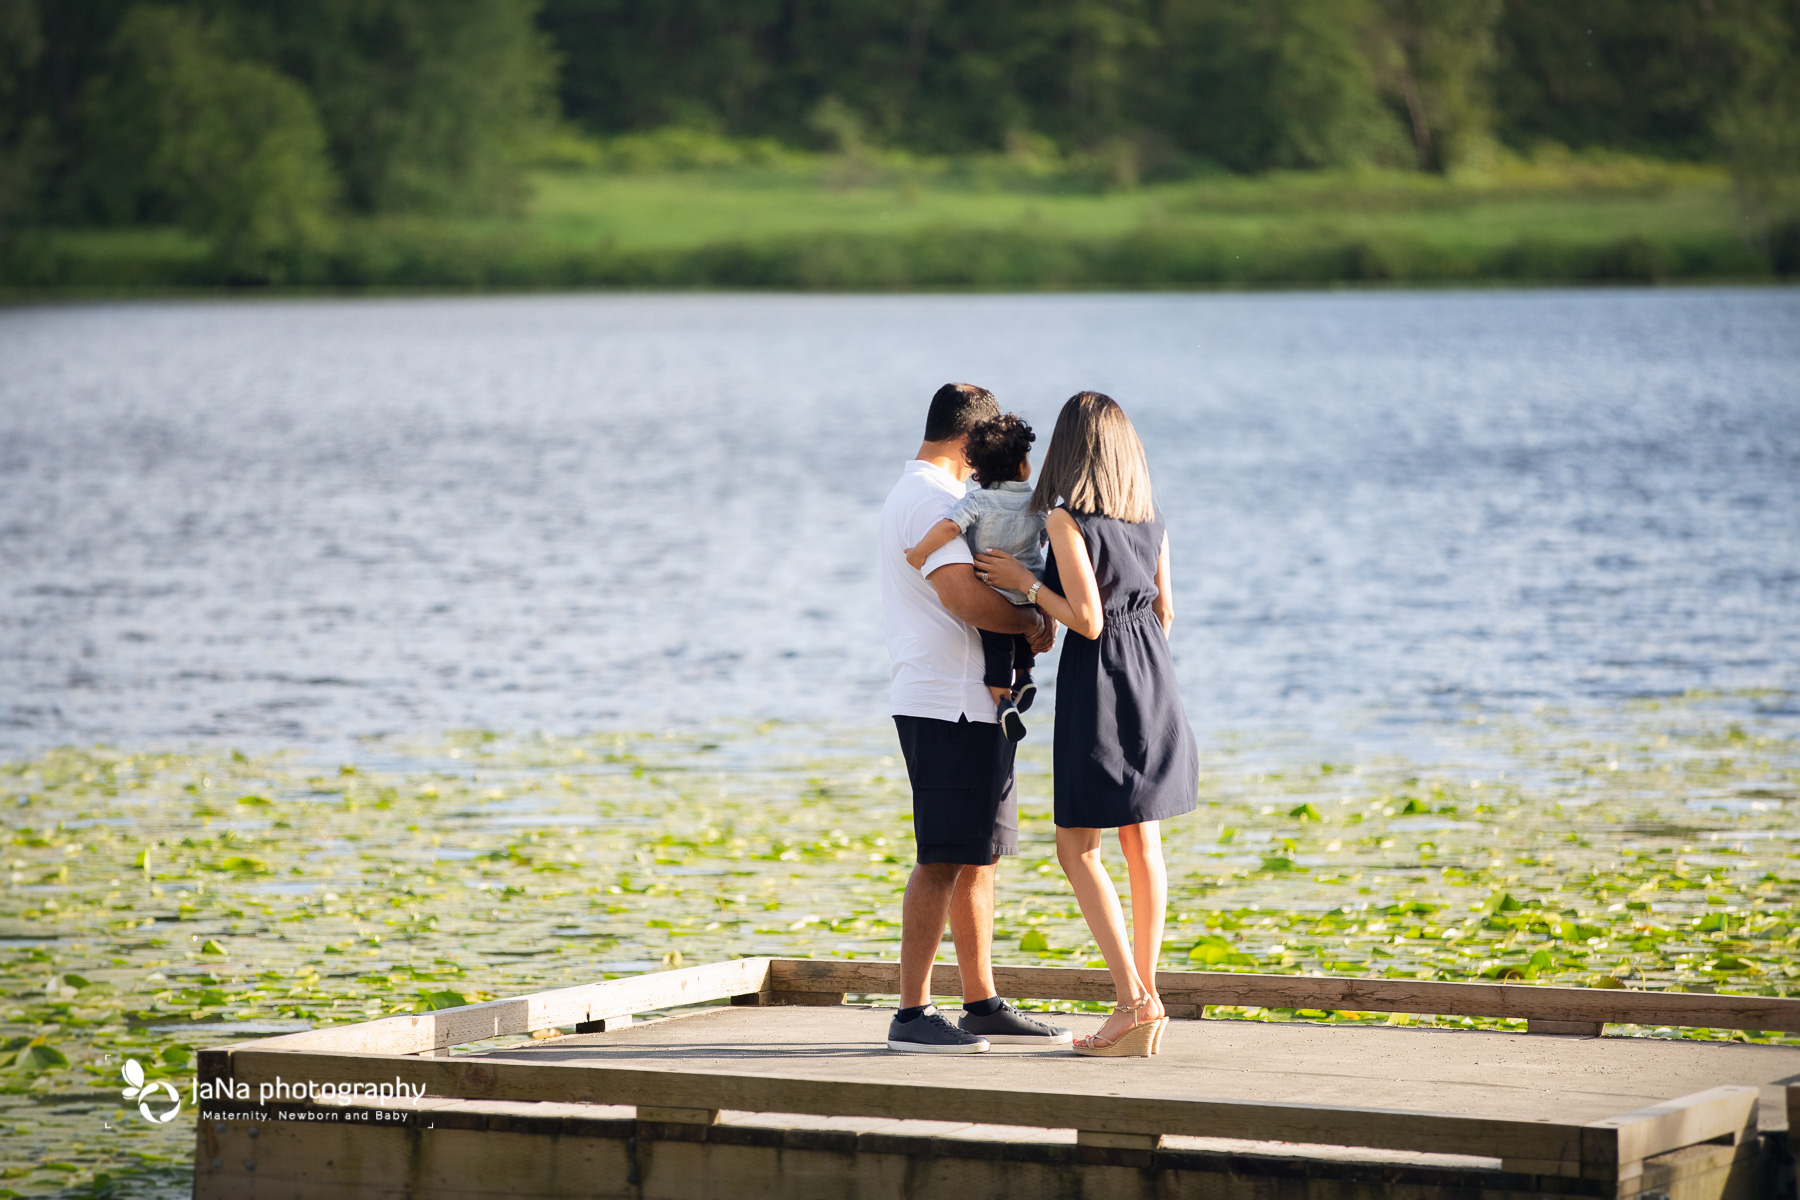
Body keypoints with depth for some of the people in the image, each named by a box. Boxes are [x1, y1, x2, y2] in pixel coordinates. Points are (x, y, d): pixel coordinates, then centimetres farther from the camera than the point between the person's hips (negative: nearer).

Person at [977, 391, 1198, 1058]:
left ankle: (1132, 999, -11)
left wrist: (1023, 581, -9)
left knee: (1077, 848, -1)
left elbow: (1087, 621, -18)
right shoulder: (1151, 520, 7)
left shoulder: (1066, 519, -14)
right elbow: (1163, 614, 13)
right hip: (1154, 681, 7)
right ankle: (1146, 998, 14)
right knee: (1142, 842, 12)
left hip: (1098, 683, -7)